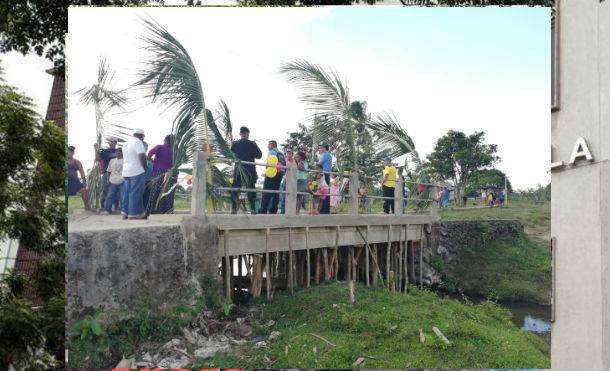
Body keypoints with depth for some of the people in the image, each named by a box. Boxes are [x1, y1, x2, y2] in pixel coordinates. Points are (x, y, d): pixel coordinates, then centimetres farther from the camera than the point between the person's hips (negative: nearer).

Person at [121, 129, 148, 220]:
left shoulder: (126, 143, 19)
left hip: (126, 171, 9)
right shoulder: (138, 142, -10)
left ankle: (125, 213, 12)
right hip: (137, 171, -9)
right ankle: (134, 214, -5)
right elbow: (142, 156, -19)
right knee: (135, 193, -6)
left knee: (126, 192, 10)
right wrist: (145, 168, -8)